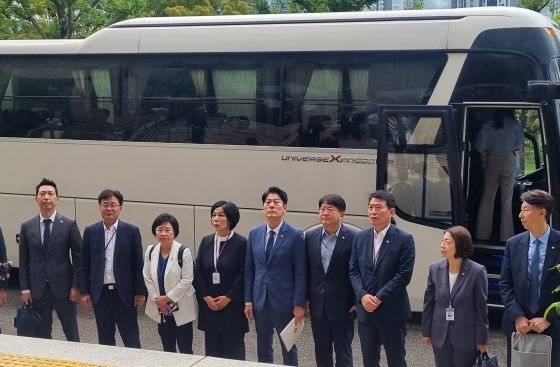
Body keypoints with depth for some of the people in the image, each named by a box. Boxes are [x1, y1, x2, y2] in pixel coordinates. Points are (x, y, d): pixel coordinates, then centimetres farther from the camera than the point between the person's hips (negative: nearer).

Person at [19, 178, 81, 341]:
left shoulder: (69, 224, -3)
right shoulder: (27, 226, 3)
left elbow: (78, 257, -2)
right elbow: (23, 260, 5)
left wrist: (76, 285, -7)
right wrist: (25, 288, 1)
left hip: (63, 286, -2)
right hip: (37, 288, 2)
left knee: (71, 331, 8)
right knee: (41, 334, 9)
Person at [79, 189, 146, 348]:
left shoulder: (131, 231, -3)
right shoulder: (90, 231, 3)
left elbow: (138, 264, -2)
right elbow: (85, 264, 6)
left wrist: (140, 292, -3)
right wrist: (84, 291, 2)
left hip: (124, 292, -2)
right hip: (100, 292, 2)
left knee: (131, 340, 3)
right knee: (105, 340, 11)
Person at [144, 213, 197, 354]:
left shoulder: (183, 252, -14)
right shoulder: (150, 251, 1)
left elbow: (186, 281, -15)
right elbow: (147, 278, 2)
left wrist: (168, 298, -15)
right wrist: (157, 300, -7)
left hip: (181, 308, -4)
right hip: (160, 308, 5)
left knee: (185, 348, 1)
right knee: (167, 348, 14)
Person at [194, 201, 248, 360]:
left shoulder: (241, 242, -7)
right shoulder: (206, 241, 6)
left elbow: (243, 274, -10)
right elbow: (199, 271, 5)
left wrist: (228, 297, -13)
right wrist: (206, 297, -6)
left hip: (233, 304, -4)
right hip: (209, 304, 4)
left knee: (233, 349, 3)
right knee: (212, 348, 7)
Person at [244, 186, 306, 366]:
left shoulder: (295, 235, -8)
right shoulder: (254, 234, 4)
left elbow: (300, 273, -8)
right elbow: (249, 270, 7)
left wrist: (299, 304, -11)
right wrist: (248, 300, 4)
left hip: (284, 300, -4)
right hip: (260, 300, 4)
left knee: (288, 347, 10)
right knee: (263, 348, 13)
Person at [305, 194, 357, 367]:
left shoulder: (353, 238, -10)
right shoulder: (310, 236, 4)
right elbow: (307, 270, 7)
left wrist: (357, 301, -10)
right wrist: (305, 298, 5)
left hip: (342, 304, -4)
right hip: (317, 304, 4)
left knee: (343, 352, 6)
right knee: (321, 352, 13)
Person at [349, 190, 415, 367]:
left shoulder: (404, 239, -8)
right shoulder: (360, 237, 7)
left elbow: (404, 274, -13)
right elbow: (353, 270, 6)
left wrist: (380, 298, -16)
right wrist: (363, 296, -11)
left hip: (392, 310, -4)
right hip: (365, 309, 4)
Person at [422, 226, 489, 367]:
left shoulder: (477, 271, -13)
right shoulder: (435, 268, -2)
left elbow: (481, 308, -8)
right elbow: (429, 302, 5)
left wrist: (482, 339, -6)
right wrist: (426, 331, 8)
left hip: (466, 336, -3)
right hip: (440, 334, 4)